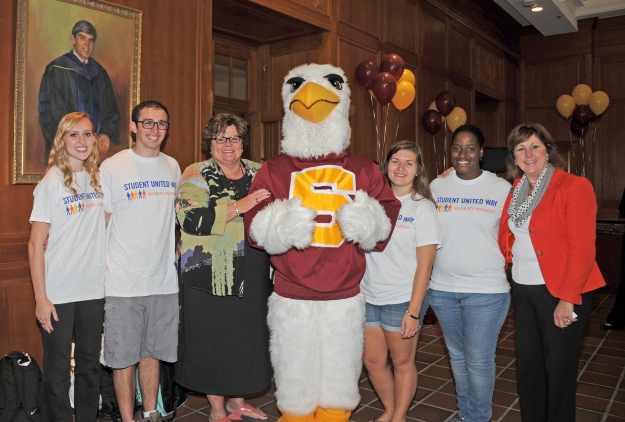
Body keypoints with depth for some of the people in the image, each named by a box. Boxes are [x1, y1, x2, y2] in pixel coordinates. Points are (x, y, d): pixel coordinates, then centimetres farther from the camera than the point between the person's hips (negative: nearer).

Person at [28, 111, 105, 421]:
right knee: (57, 369, 6)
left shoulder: (97, 180, 7)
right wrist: (41, 297, -12)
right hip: (59, 293, -5)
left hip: (93, 290, 5)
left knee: (90, 365, 15)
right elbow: (36, 244, -8)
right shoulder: (51, 182, -7)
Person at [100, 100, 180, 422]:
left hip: (164, 278, 4)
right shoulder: (112, 167, -5)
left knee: (153, 352, 16)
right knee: (124, 356, 6)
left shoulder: (172, 167, 9)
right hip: (123, 283, -4)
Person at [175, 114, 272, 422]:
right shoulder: (197, 175, -3)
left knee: (248, 337, 13)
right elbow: (191, 220, -19)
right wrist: (239, 206, -24)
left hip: (252, 276, 5)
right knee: (213, 340, 5)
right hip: (211, 275, -4)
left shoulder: (259, 172, 10)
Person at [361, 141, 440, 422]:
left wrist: (413, 311, -14)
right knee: (372, 361, 14)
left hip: (401, 300, -4)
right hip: (367, 297, 4)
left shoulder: (422, 208, -6)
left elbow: (424, 265, -9)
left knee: (402, 362, 10)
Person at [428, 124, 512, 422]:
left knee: (479, 360, 3)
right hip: (442, 288, 3)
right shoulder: (436, 186, 4)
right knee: (457, 356, 18)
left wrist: (503, 265, -8)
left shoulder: (501, 188, -4)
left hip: (486, 291, -3)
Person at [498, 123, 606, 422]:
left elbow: (582, 250, -15)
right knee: (527, 366, 15)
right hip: (522, 290, 6)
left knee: (559, 370, 6)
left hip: (561, 294, -6)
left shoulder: (575, 187, -10)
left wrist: (567, 300, -18)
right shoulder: (515, 191, 10)